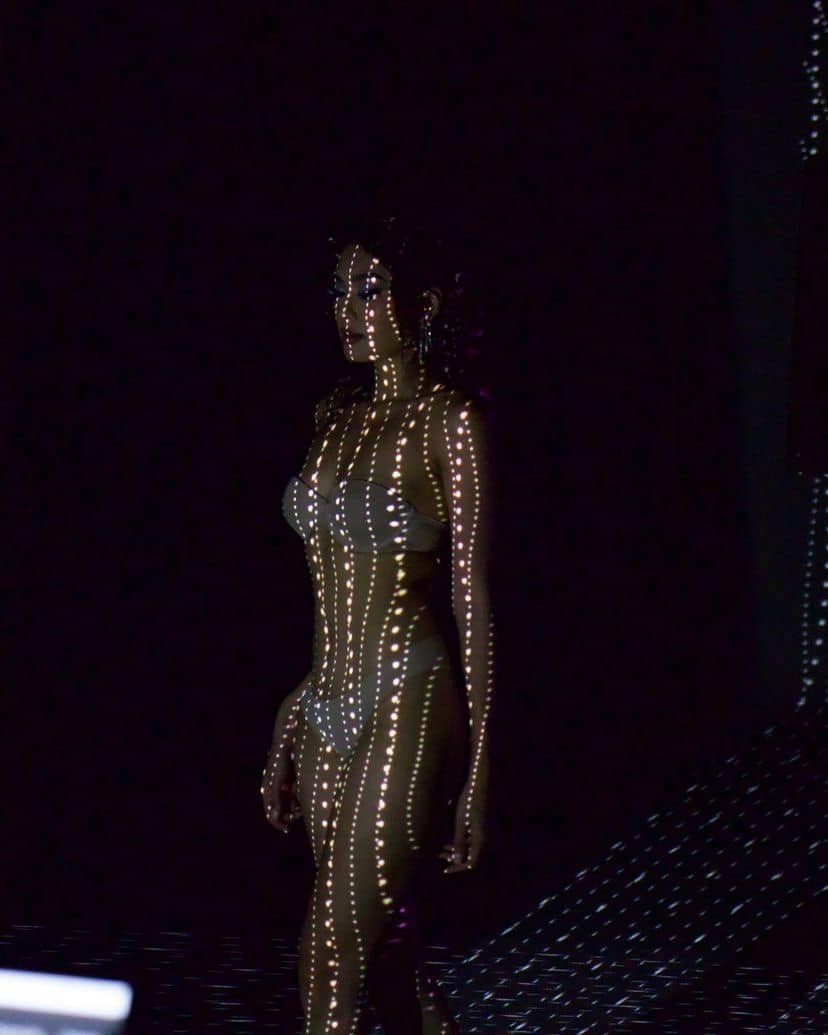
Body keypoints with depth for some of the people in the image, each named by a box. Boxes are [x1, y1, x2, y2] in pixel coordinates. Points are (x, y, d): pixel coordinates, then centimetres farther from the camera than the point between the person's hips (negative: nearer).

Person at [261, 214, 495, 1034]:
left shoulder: (448, 420, -7)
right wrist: (291, 725, 16)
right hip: (329, 712, 8)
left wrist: (478, 765, -12)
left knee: (336, 961, -10)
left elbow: (473, 598, -9)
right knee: (390, 954, 12)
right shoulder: (338, 417, 14)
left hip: (406, 711, -8)